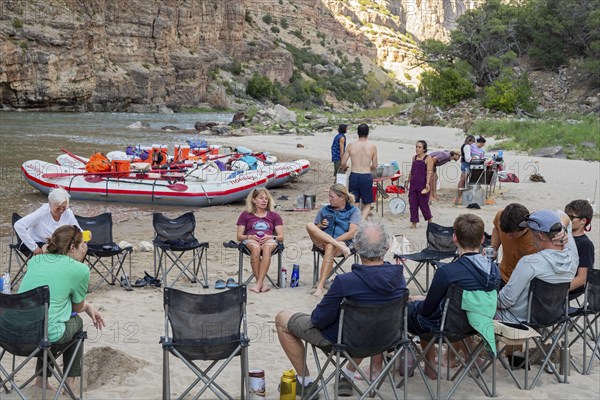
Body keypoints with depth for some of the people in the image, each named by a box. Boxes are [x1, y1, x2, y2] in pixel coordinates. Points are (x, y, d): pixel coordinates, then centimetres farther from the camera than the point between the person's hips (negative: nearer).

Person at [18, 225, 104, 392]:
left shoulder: (35, 260, 14)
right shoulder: (80, 269, -4)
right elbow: (78, 307, 10)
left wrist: (88, 306, 26)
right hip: (47, 336, -6)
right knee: (76, 321, 28)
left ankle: (41, 380, 36)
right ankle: (70, 383, 24)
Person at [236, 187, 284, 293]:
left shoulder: (274, 216, 24)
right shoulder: (245, 215, 22)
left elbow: (281, 237, 14)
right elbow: (239, 236, 14)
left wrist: (270, 237, -9)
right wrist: (249, 237, -9)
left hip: (269, 240, 0)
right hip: (251, 240, 0)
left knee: (267, 248, -39)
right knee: (255, 248, -40)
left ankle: (258, 284, -45)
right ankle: (262, 283, -39)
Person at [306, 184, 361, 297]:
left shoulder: (353, 211, 9)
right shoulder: (324, 210, 22)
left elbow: (352, 233, -5)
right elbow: (313, 231, 23)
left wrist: (331, 242, -14)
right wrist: (320, 226, -1)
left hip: (342, 241, -4)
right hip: (322, 242, 4)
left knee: (330, 247, -40)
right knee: (309, 225, -25)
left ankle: (320, 286, -44)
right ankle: (340, 246, -35)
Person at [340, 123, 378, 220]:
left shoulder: (351, 146, -1)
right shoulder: (372, 147, -4)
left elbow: (343, 163, 1)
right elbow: (374, 166, 3)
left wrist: (345, 168, 25)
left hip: (353, 176, 2)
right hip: (366, 177, -1)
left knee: (354, 204, 13)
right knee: (367, 205, 11)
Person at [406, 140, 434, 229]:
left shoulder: (428, 158, -5)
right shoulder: (414, 158, 13)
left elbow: (429, 172, -13)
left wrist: (427, 183, -23)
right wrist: (407, 182, 21)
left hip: (422, 184, -6)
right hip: (413, 184, 6)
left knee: (423, 203, 2)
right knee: (412, 203, 2)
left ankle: (429, 220, 22)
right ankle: (414, 222, 8)